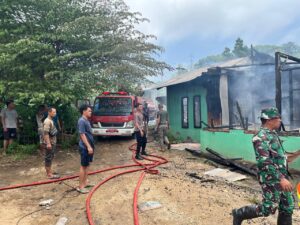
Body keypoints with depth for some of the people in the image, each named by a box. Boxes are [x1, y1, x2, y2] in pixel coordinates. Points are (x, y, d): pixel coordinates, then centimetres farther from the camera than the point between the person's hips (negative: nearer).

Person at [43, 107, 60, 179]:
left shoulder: (51, 120, 13)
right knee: (48, 158, -3)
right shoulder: (47, 121, -18)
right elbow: (46, 133, -24)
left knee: (51, 157, 16)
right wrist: (48, 143, -28)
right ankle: (49, 174, 3)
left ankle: (49, 171, 27)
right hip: (49, 143, -10)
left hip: (53, 142, 10)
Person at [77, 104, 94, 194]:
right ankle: (80, 187, 5)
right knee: (83, 166, -3)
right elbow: (82, 134, -21)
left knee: (87, 165, 16)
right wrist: (88, 146, -23)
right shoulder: (82, 121, -17)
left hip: (89, 146, 10)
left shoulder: (87, 120, 13)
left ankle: (85, 182, 27)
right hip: (85, 147, -10)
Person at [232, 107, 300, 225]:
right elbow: (264, 162, -26)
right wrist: (281, 179, -28)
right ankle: (239, 214, 15)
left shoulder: (273, 134, 11)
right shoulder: (261, 137, -19)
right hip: (271, 179, -9)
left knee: (287, 207, 14)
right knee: (269, 208, -3)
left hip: (282, 176, 9)